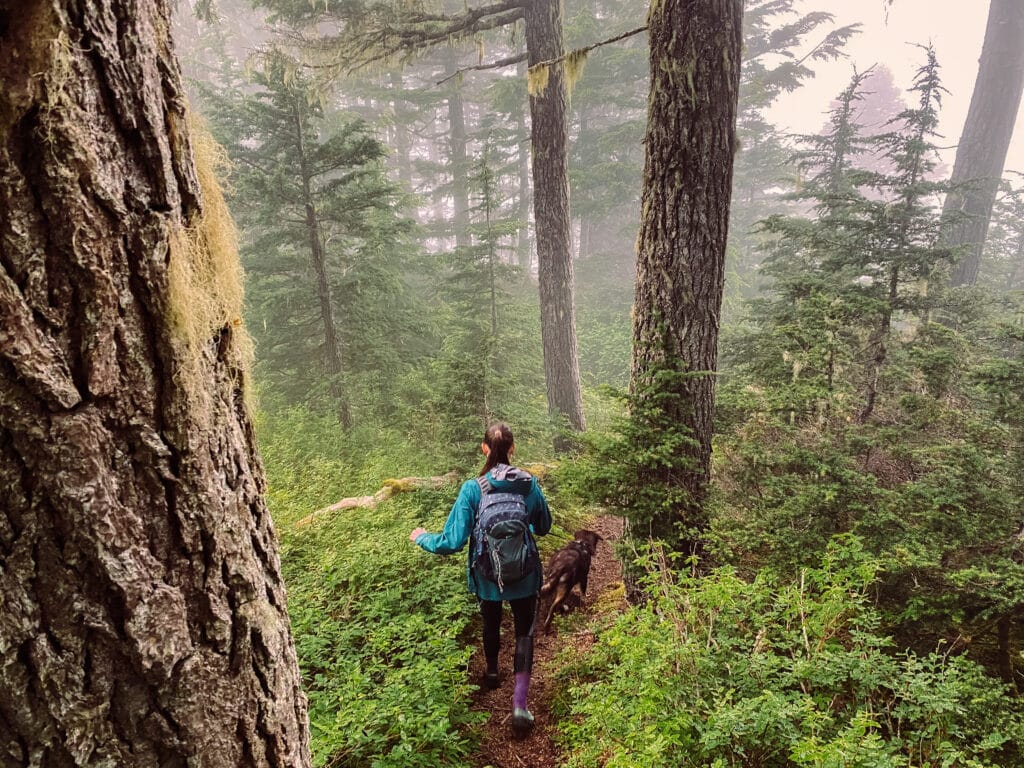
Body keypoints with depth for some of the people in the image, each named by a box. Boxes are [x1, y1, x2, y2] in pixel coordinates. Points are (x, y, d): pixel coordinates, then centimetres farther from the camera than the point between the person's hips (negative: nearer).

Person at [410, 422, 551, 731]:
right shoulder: (530, 483, -13)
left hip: (487, 575, 0)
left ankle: (492, 674, 53)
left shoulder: (472, 489, -20)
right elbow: (543, 527, 3)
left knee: (491, 623, 28)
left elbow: (452, 542, -22)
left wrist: (422, 537, -3)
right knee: (524, 632, 16)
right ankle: (519, 704, 5)